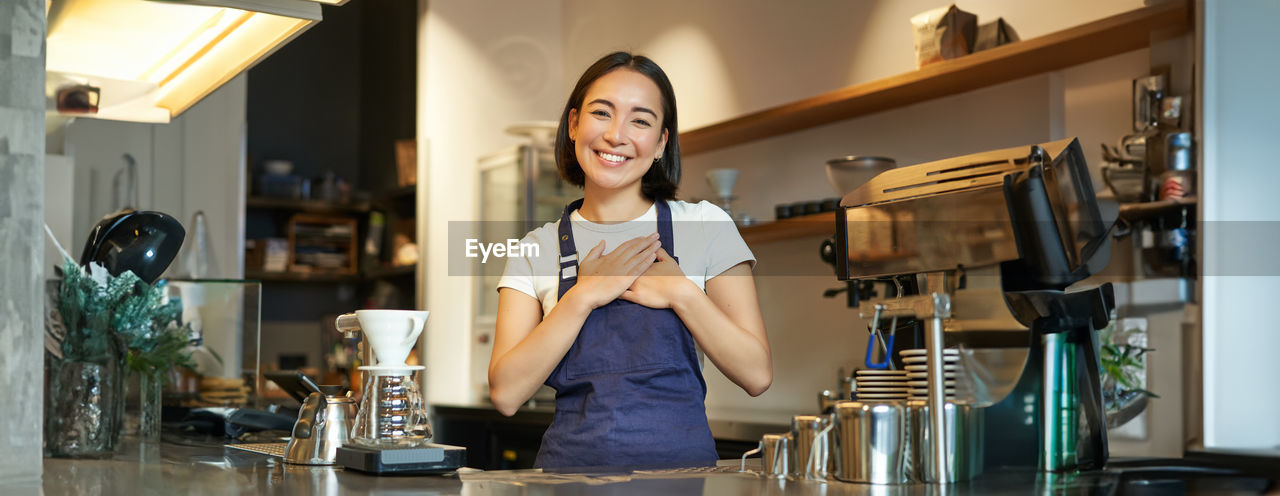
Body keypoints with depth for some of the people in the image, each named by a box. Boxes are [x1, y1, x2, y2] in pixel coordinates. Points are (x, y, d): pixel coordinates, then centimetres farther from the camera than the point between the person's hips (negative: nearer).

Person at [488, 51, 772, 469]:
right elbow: (506, 394, -2)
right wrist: (584, 296, -8)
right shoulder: (536, 249, 9)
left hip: (680, 465, -1)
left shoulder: (704, 227, 6)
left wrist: (681, 294, -8)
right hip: (571, 465, 1)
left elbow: (757, 375, 2)